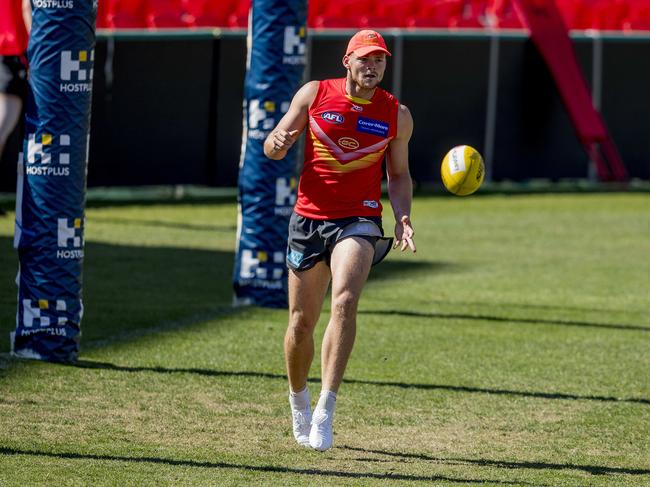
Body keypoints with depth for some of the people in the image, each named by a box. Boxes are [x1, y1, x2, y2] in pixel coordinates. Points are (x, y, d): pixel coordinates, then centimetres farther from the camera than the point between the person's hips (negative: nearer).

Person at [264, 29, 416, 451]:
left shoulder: (397, 115, 3)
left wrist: (402, 217, -3)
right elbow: (272, 148, 6)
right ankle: (299, 399, 33)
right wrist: (278, 143, -19)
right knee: (302, 323, 6)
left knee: (345, 301, -26)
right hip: (309, 216, 1)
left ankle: (325, 411, -27)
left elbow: (399, 174, 14)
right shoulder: (314, 95, 1)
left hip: (359, 220, -1)